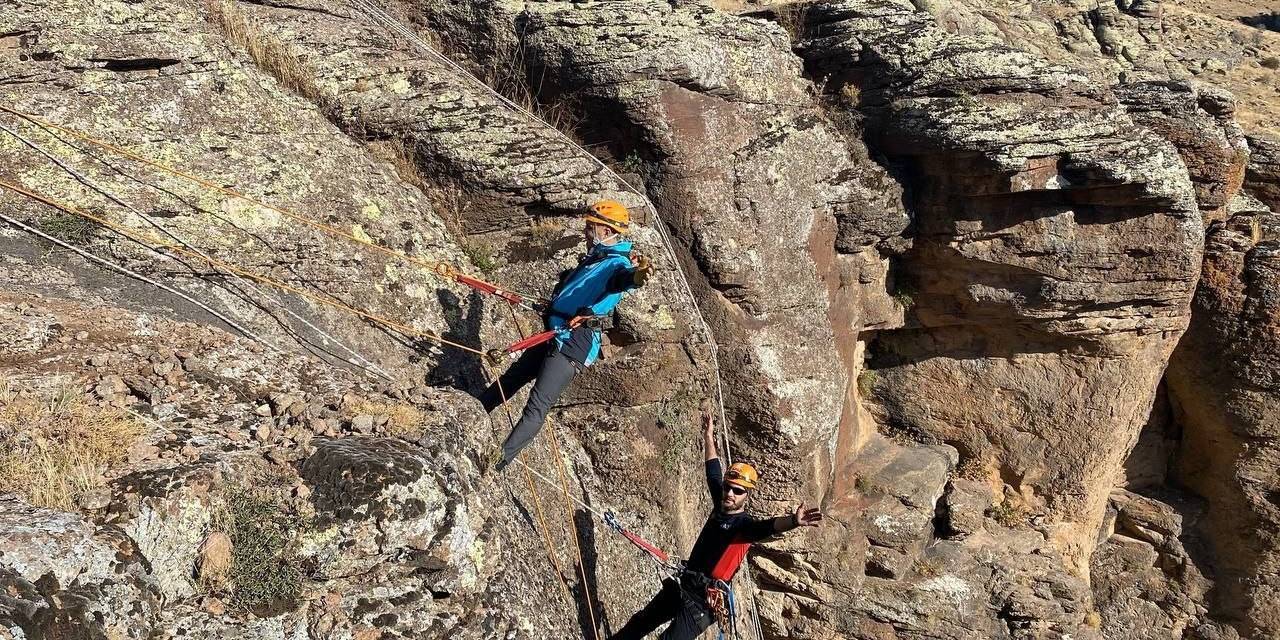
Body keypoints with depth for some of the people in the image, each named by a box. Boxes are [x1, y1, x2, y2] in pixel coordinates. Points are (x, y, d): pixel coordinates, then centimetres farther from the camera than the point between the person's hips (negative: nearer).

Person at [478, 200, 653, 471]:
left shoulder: (617, 264, -14)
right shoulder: (592, 258, 17)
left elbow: (624, 277, -40)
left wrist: (636, 276, -62)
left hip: (574, 345, -10)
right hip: (555, 336, 10)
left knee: (537, 407, -13)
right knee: (509, 380, 23)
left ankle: (499, 462, -15)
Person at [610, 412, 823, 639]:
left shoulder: (744, 525, -15)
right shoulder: (721, 506, 6)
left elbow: (769, 526, -36)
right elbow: (714, 473, 19)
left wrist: (793, 521, -57)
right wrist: (709, 438, 29)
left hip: (703, 600, -8)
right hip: (682, 586, 8)